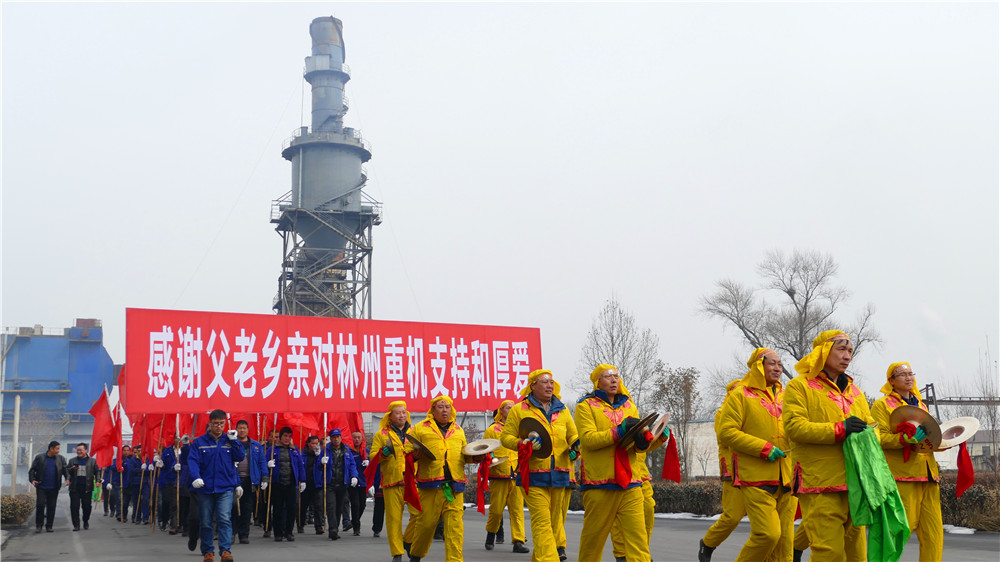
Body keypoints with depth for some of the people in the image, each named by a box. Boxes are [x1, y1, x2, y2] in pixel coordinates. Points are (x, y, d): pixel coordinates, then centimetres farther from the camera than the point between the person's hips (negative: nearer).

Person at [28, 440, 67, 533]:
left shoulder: (61, 458, 8)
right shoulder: (39, 457, 2)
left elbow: (65, 470, 11)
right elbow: (32, 470, 6)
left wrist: (67, 479, -7)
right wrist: (32, 479, -10)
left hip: (54, 488, 2)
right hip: (41, 487, -2)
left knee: (51, 507, 3)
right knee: (40, 505, -8)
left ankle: (49, 526, 12)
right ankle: (38, 525, 6)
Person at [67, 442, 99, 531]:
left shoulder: (92, 461, 8)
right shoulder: (72, 461, 13)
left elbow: (97, 472, 9)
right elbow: (67, 471, 13)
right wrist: (72, 469, -9)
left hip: (87, 488, -1)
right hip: (75, 488, 1)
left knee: (87, 506, 4)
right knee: (74, 506, -3)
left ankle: (86, 522, 24)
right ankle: (76, 525, 4)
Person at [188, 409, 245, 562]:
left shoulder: (230, 440, 8)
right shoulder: (199, 442, 3)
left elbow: (240, 457, 1)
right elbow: (192, 461, -6)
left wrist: (233, 440, -7)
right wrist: (195, 477, -23)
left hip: (226, 488, -1)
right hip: (205, 488, 1)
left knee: (225, 519, -15)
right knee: (205, 522, 7)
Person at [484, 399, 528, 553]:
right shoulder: (492, 430, 8)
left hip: (517, 476, 2)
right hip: (499, 476, -2)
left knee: (517, 509, -5)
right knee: (496, 509, 1)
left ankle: (518, 541, -3)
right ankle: (491, 532, 27)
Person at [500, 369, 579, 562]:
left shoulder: (562, 410, 16)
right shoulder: (519, 410, 3)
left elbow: (573, 435, 20)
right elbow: (506, 437, 2)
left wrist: (577, 444, -3)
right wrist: (522, 444, -17)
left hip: (559, 475, 5)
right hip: (534, 475, -5)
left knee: (554, 521, 10)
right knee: (542, 522, -13)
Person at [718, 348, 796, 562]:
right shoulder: (740, 396, 0)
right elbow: (727, 432, -9)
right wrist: (764, 448, -15)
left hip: (786, 478, 6)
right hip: (756, 479, -6)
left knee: (784, 536, 5)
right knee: (768, 533, -15)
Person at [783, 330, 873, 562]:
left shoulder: (855, 392, 23)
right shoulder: (799, 386, 1)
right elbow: (794, 426, -12)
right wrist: (838, 430, -18)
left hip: (853, 483, 7)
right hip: (820, 484, -7)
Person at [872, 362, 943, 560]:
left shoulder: (921, 405, 24)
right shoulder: (882, 405, 3)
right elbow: (879, 438, -10)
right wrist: (907, 439, -23)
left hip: (928, 476, 7)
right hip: (903, 477, -7)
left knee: (934, 535, 2)